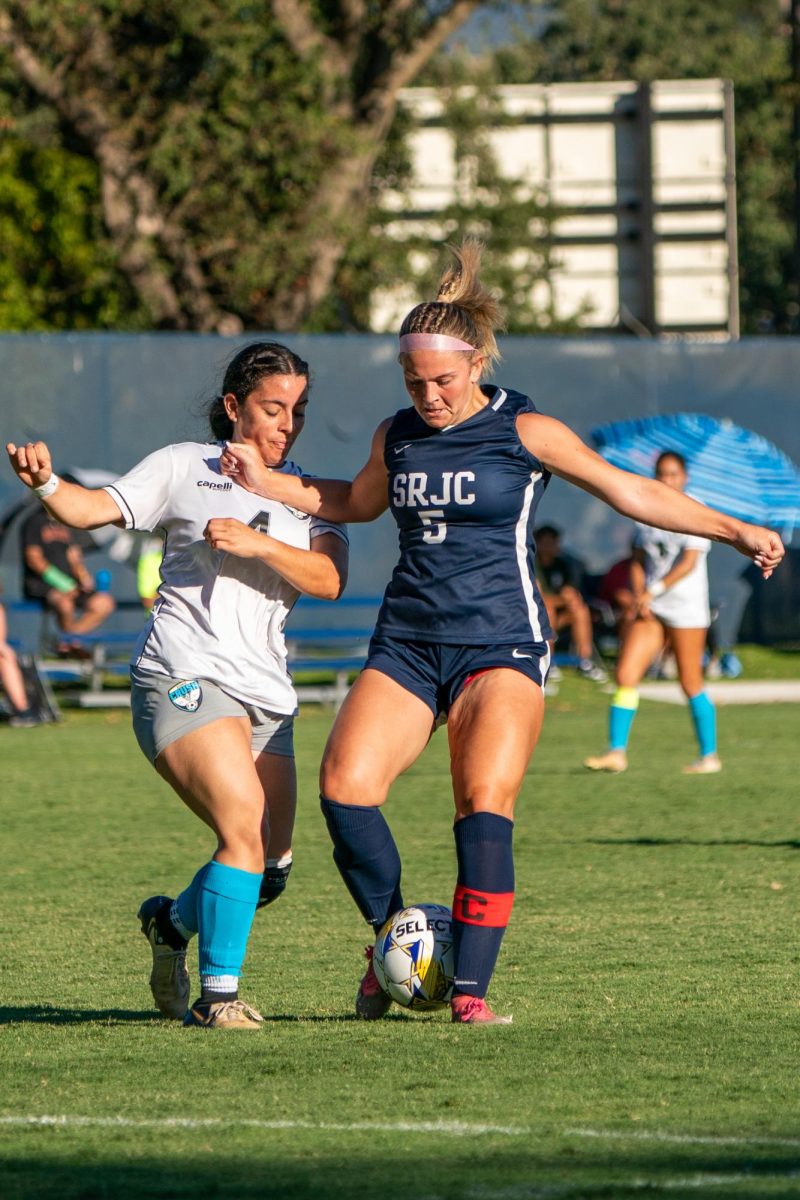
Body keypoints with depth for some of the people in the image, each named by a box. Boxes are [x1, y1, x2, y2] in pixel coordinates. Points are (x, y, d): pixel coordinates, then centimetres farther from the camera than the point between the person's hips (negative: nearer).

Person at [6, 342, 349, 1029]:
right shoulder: (184, 468, 6)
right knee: (246, 831, -22)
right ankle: (219, 994, -13)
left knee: (269, 868, 8)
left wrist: (257, 542, -16)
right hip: (183, 679, -6)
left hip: (266, 692, 6)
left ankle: (173, 922, 37)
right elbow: (97, 509, -3)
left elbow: (330, 579, -1)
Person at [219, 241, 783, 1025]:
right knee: (345, 782, -17)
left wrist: (734, 531, 1)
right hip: (406, 644, 4)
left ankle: (470, 989, -15)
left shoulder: (525, 432, -2)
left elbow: (629, 491, 4)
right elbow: (357, 502, 31)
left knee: (485, 805, -21)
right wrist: (266, 483, 21)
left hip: (499, 644, -4)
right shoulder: (395, 438, 10)